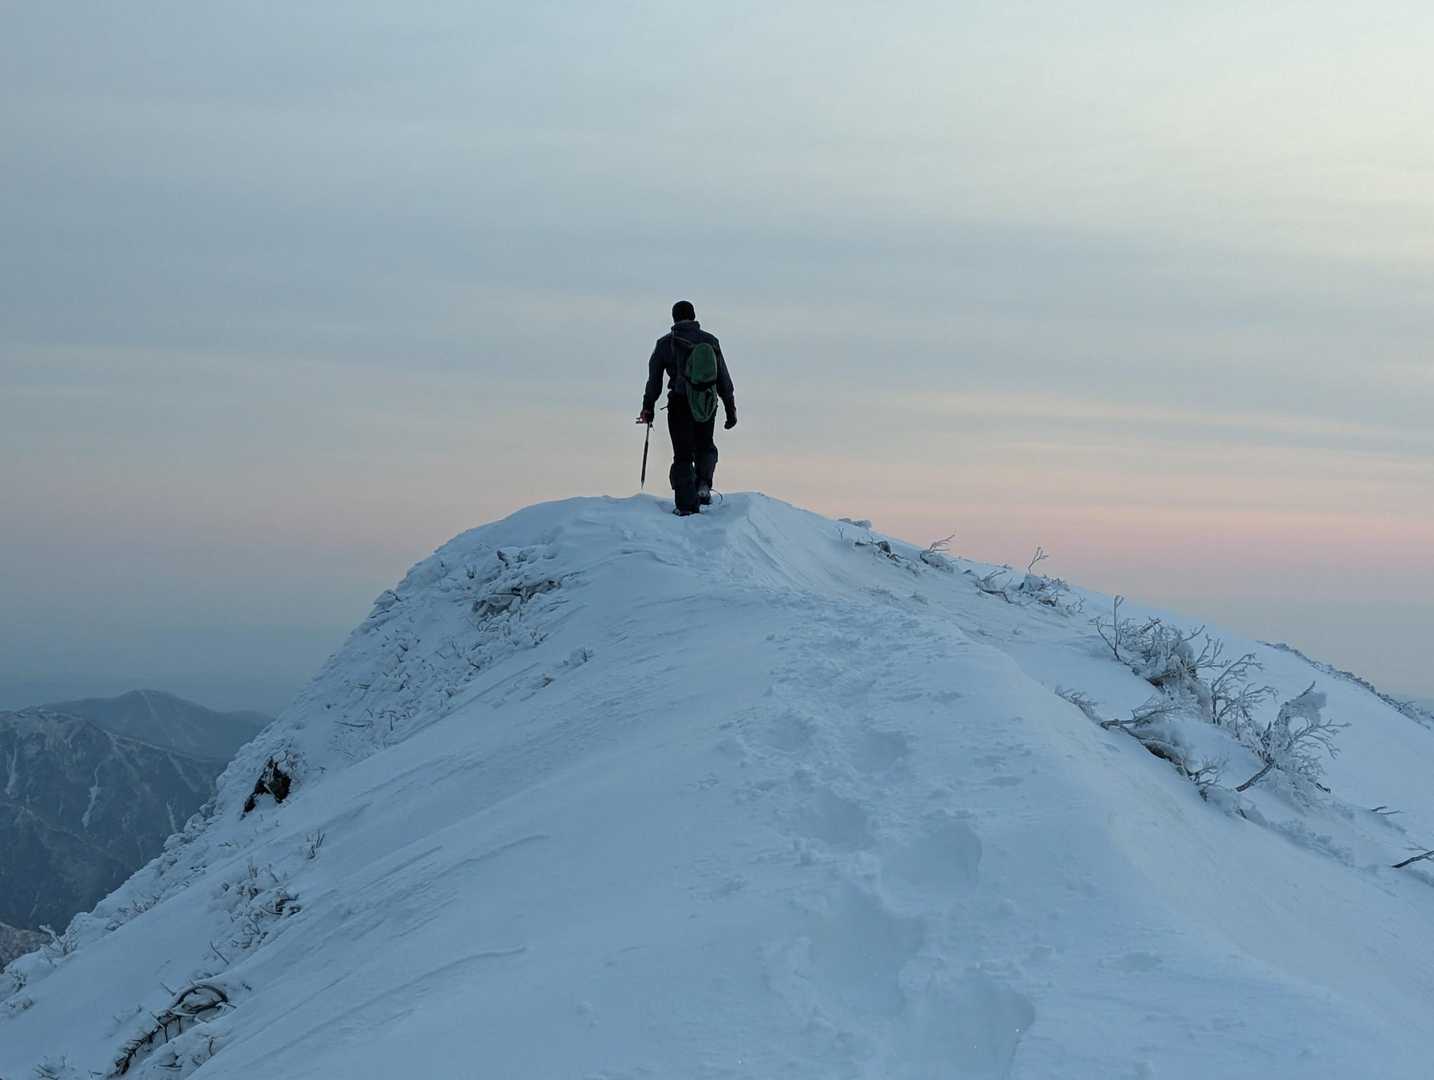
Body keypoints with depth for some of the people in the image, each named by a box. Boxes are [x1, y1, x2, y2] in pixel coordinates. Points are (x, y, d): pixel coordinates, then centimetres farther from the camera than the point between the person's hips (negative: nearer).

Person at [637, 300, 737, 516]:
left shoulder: (665, 343, 2)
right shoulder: (710, 341, 5)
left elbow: (654, 379, 3)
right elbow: (723, 379, 5)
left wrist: (648, 408, 12)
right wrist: (730, 409, 9)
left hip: (679, 405, -1)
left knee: (683, 454, 7)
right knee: (705, 447, 22)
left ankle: (686, 504, 1)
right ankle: (703, 484, -3)